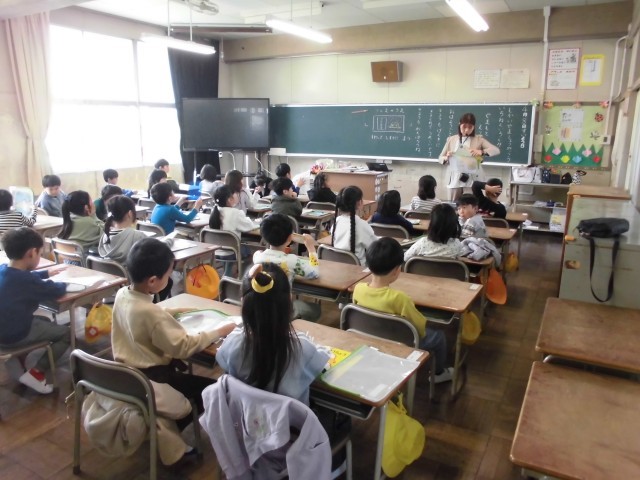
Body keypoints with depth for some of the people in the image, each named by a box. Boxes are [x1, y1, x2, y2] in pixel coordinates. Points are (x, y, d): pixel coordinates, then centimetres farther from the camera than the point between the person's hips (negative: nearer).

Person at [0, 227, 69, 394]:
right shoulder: (26, 281, -28)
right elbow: (56, 291, -20)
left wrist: (47, 273, 23)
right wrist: (64, 282, 1)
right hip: (14, 335, -9)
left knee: (46, 321, 29)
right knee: (66, 333, 3)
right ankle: (34, 373, 0)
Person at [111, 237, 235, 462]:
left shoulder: (122, 294, -6)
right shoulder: (150, 313, -32)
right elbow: (184, 346, -29)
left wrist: (171, 311, 9)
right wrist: (219, 331, -20)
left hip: (126, 369, 9)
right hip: (148, 378, -9)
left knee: (180, 367, 30)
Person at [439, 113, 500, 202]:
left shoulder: (478, 139, 7)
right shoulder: (451, 139, 10)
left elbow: (496, 150, -2)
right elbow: (441, 158, 13)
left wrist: (481, 152, -21)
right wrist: (446, 158, -12)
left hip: (473, 180, -1)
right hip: (455, 179, 1)